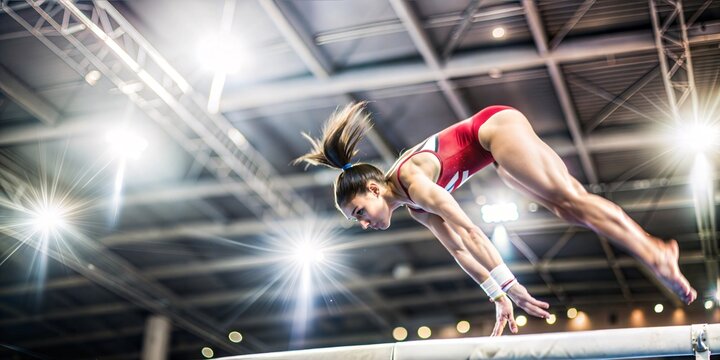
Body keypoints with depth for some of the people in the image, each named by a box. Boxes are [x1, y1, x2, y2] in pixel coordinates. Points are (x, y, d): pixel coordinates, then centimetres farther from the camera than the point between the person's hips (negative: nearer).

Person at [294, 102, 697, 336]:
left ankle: (655, 255, -18)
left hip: (497, 128, -8)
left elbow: (465, 229, -28)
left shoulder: (410, 178, -21)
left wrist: (509, 285, -31)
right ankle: (655, 247, -3)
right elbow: (458, 246, 6)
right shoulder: (415, 206, 6)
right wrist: (498, 296, 3)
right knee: (568, 206, 0)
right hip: (496, 144, 8)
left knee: (571, 200, -16)